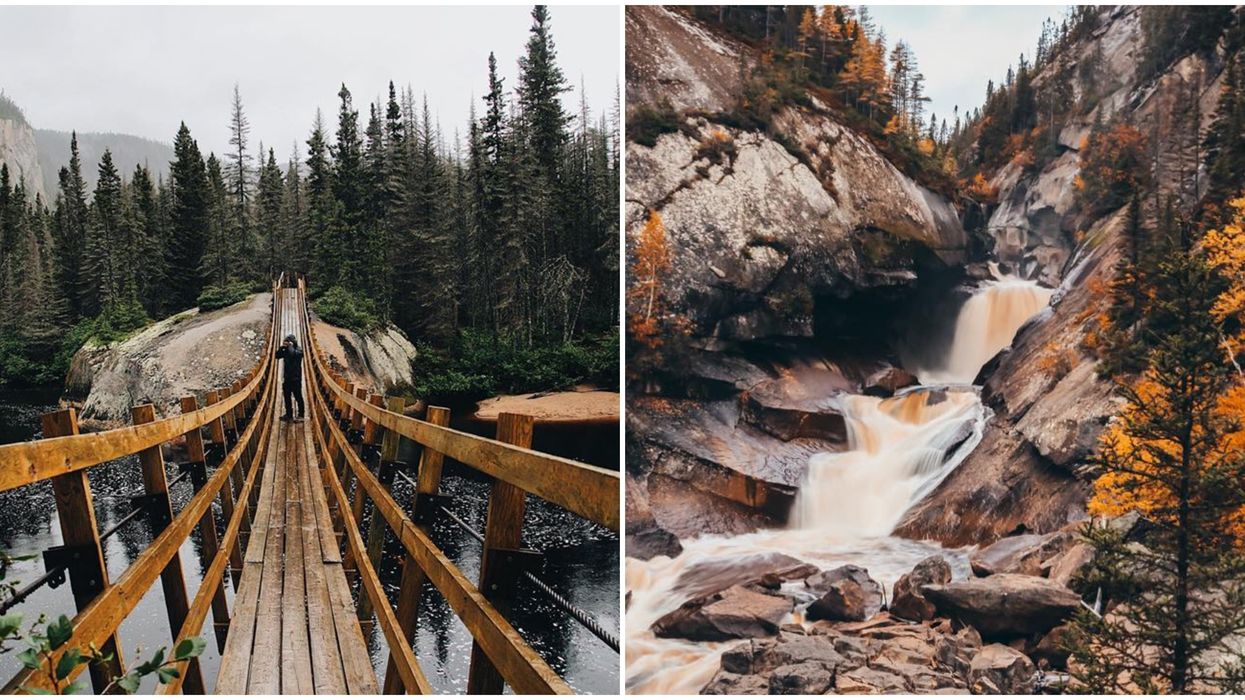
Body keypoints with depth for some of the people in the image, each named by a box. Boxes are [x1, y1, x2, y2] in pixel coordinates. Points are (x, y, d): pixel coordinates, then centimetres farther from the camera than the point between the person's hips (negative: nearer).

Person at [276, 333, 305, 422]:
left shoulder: (299, 350, -8)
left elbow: (293, 354, -28)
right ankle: (289, 414, 23)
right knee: (287, 396, 13)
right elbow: (277, 356, 8)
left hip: (295, 378, -8)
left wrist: (290, 346, -14)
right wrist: (282, 347, -4)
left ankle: (301, 416, -3)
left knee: (298, 396, -5)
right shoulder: (286, 350, 12)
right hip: (287, 377, 8)